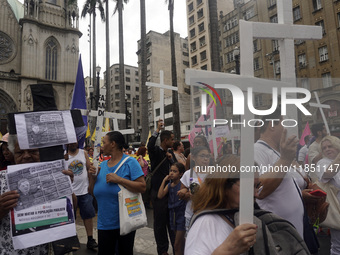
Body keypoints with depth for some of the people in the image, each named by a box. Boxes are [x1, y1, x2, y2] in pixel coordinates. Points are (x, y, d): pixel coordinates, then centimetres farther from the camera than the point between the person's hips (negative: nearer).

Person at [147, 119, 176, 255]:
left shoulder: (170, 152, 12)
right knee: (160, 222, 7)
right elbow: (150, 146, -32)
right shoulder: (156, 151, -8)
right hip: (159, 192, -6)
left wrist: (171, 159, -6)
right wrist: (157, 129, -27)